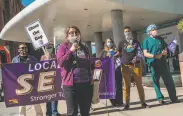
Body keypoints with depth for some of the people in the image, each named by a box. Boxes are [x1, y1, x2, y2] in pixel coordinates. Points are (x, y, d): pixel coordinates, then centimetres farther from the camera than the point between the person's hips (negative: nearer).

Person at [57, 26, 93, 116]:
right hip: (70, 84, -4)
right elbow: (60, 62, -12)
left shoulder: (84, 47, 15)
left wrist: (91, 77, 13)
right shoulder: (63, 47, 2)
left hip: (86, 83, 5)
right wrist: (71, 50, -15)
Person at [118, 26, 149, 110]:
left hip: (136, 65, 1)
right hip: (125, 66, -1)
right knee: (126, 86, -1)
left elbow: (139, 52, 8)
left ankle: (143, 102, 8)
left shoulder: (136, 42, 14)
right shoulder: (122, 43, 12)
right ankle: (127, 104, 5)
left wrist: (137, 58, -10)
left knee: (139, 84, 1)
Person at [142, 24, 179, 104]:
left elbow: (165, 49, 16)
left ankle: (173, 97, 10)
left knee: (169, 80, 2)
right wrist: (155, 56, -17)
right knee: (156, 81, 1)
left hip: (163, 62, 3)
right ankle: (160, 98, 8)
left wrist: (164, 52, -8)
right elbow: (145, 54, -4)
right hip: (153, 64, -3)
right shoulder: (146, 41, 4)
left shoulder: (160, 39, 15)